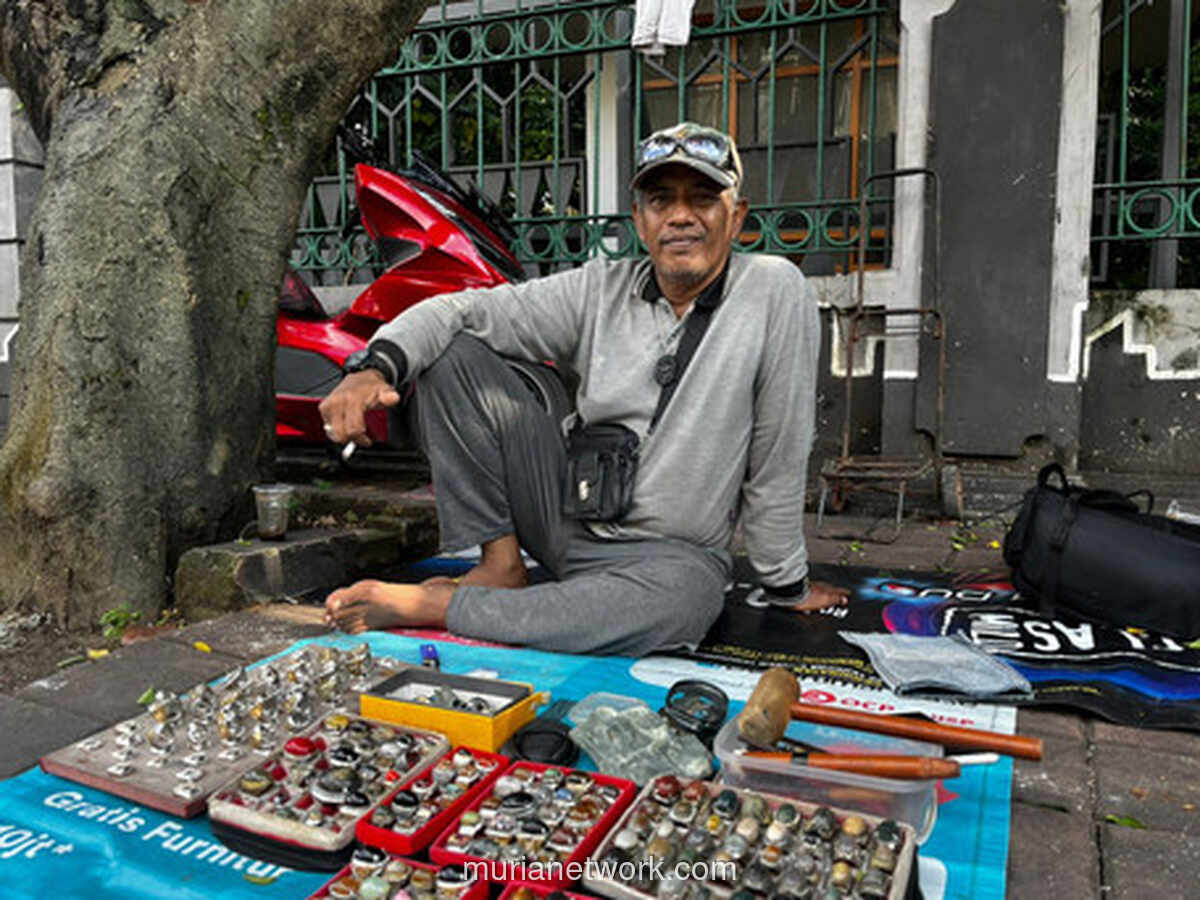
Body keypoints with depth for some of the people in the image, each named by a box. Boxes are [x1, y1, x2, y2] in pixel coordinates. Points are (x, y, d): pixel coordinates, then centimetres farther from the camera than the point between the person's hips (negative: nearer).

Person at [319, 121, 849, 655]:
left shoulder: (775, 291, -11)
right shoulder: (603, 290, -2)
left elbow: (778, 460, -9)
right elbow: (466, 309, -5)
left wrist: (787, 585, -2)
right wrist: (377, 366, -25)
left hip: (674, 553, -2)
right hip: (564, 507, 3)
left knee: (682, 592, -41)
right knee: (450, 354, -8)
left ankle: (428, 605, -25)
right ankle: (501, 563, -4)